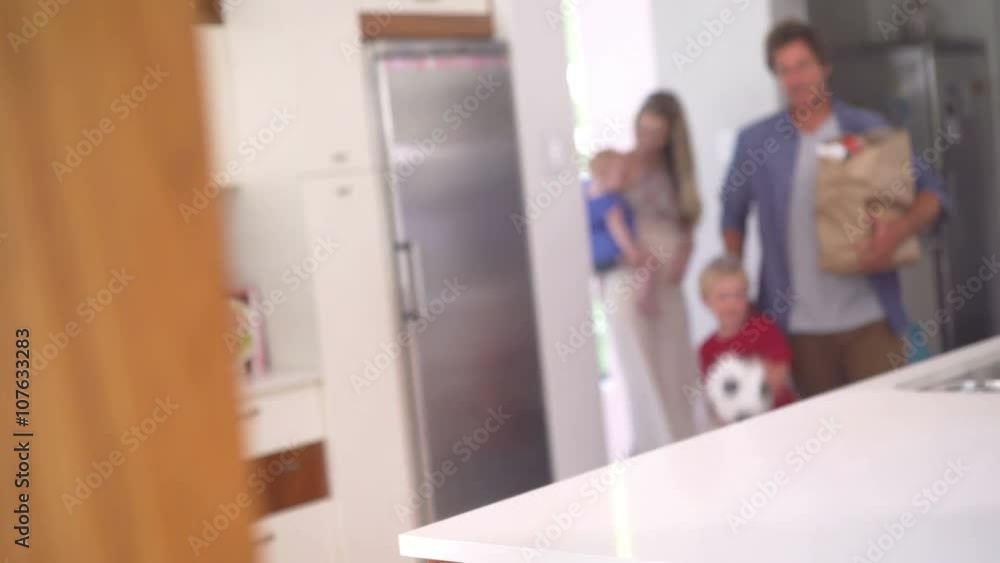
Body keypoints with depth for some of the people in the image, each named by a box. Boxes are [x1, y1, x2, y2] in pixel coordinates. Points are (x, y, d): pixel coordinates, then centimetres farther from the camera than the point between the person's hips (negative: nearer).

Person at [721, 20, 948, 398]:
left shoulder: (869, 129, 2)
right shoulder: (754, 142, 4)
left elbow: (930, 191, 3)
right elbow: (733, 214, 13)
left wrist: (900, 229, -18)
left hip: (869, 316, 0)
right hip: (801, 324, 1)